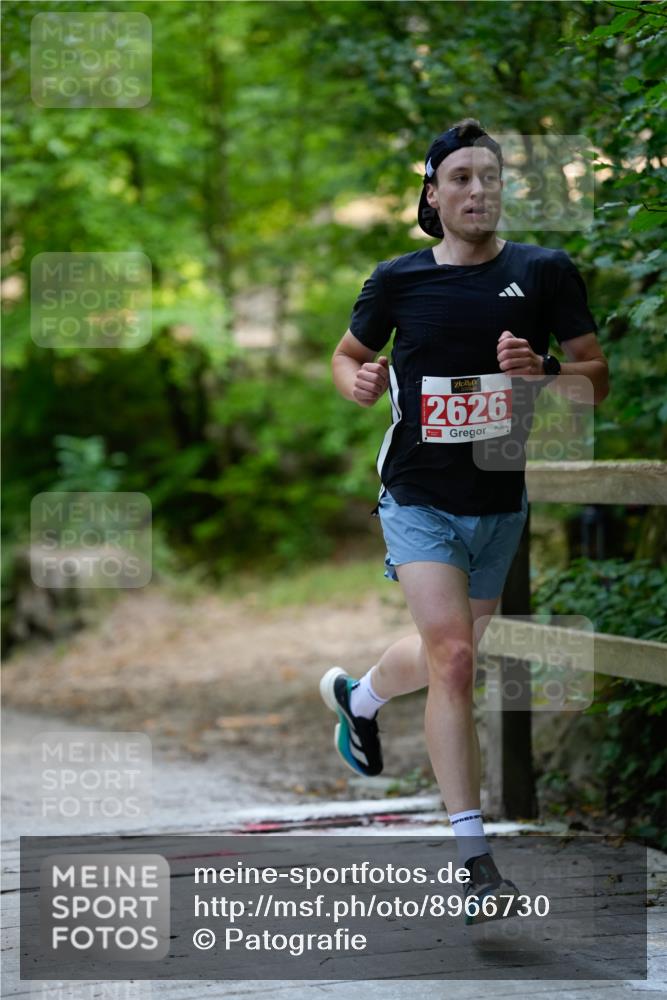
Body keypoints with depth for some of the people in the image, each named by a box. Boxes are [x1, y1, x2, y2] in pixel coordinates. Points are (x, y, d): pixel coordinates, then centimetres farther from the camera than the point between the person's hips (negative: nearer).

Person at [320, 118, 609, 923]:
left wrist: (542, 370, -20)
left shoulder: (544, 273, -2)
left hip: (501, 499, 3)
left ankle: (358, 696, 54)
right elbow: (348, 353, 14)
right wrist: (358, 380, -10)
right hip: (418, 496, -3)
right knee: (452, 658, -17)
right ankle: (472, 855, -13)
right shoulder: (399, 279, -2)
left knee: (446, 655, 19)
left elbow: (597, 376, 1)